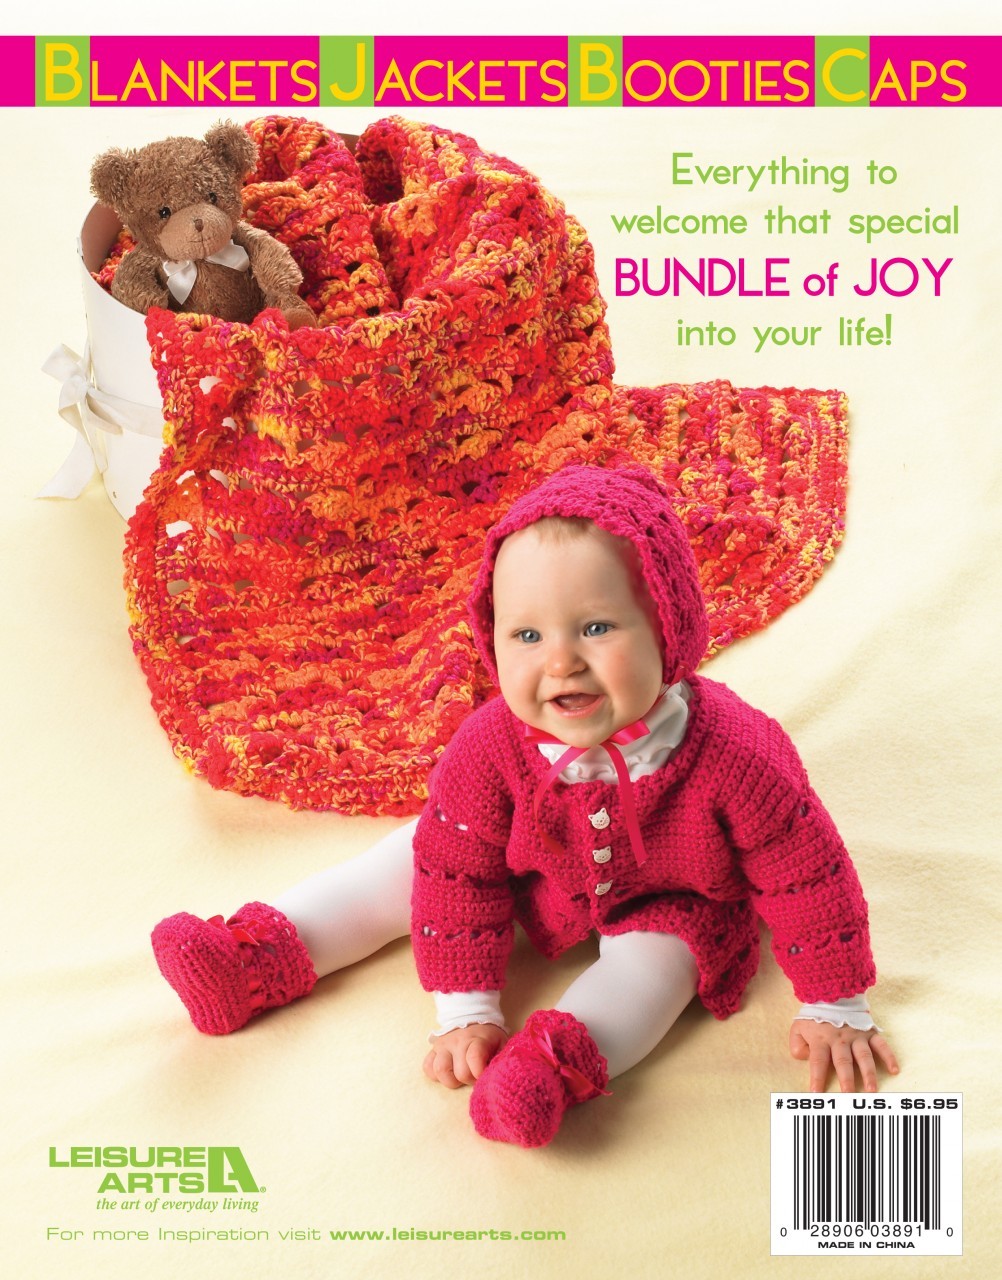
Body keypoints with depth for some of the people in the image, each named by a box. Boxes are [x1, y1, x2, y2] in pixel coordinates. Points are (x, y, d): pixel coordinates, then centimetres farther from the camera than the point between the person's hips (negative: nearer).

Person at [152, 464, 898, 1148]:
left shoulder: (732, 755, -40)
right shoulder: (491, 747, -34)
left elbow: (807, 872, -25)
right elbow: (458, 868, -22)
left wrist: (836, 1009, -16)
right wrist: (467, 1009, -18)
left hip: (667, 903, -2)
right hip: (537, 874, 2)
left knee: (654, 962, -30)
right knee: (416, 856, -1)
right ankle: (264, 957, 4)